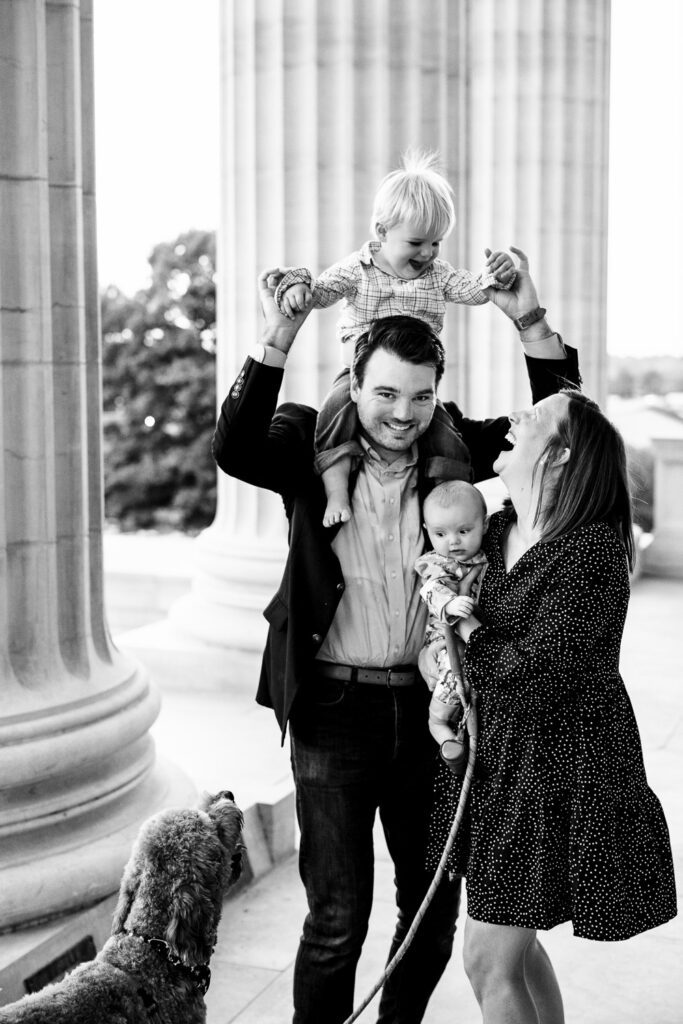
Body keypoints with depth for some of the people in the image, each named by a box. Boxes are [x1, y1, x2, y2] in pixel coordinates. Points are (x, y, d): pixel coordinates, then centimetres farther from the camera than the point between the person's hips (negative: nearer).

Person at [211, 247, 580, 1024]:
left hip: (428, 705, 4)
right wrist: (278, 339, -31)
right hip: (335, 708, -4)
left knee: (434, 906, 18)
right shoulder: (311, 443, -6)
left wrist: (530, 323, -12)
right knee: (337, 917, 1)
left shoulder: (452, 447, 2)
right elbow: (233, 450, -23)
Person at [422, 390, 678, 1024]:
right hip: (493, 758, 8)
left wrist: (467, 634, -10)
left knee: (489, 961, -2)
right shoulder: (494, 532, 3)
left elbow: (534, 675, -25)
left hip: (555, 769, -8)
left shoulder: (594, 550, -21)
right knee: (515, 942, 20)